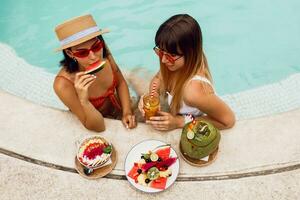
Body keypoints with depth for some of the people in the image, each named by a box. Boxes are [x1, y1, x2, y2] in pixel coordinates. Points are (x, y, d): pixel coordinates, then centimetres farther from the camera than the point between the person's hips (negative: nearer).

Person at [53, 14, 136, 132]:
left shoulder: (103, 52, -20)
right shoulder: (64, 84, -32)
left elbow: (120, 83, -1)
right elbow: (98, 127, -26)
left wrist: (127, 112, -14)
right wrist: (83, 101, -44)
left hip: (118, 111, 4)